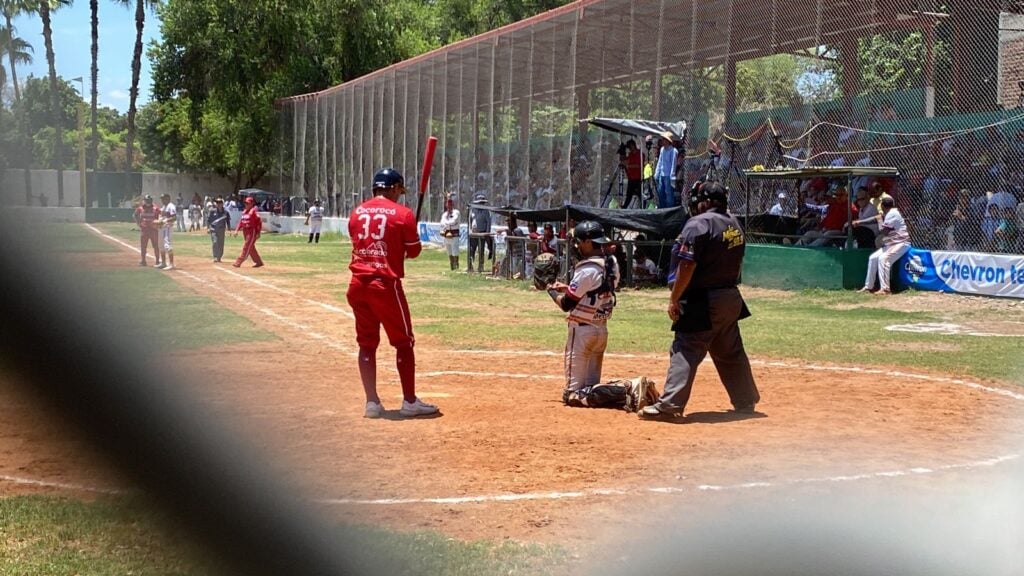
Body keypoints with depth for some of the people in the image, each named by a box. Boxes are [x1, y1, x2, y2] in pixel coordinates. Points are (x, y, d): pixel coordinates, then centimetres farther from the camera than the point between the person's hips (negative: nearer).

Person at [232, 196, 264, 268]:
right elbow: (241, 221, 17)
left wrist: (258, 233, -18)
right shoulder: (244, 211, 14)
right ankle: (258, 262, 23)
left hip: (252, 231, -9)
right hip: (245, 231, 9)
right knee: (251, 248, 13)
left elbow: (259, 222, -15)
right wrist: (237, 230, 8)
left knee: (246, 247, -10)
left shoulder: (254, 211, -11)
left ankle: (238, 262, -13)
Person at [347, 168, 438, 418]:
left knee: (366, 343, 11)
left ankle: (372, 403, 9)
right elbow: (414, 251, 1)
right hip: (386, 284, -5)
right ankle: (410, 402, 11)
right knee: (403, 342, 8)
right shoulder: (403, 214, -5)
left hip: (358, 283, 5)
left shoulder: (356, 212, 9)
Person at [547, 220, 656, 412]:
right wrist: (567, 288, 17)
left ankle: (625, 390, -24)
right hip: (602, 329, 8)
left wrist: (553, 291, 5)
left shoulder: (587, 270, -19)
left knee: (574, 394, -6)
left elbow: (566, 304, -14)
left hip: (582, 330, -8)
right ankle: (632, 388, -7)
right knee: (591, 386, 17)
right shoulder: (611, 264, 6)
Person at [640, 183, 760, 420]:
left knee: (686, 351, -10)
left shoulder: (699, 224, -13)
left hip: (703, 301, -8)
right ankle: (745, 402, 27)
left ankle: (669, 405, -15)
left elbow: (687, 266, -18)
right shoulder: (735, 225, 11)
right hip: (731, 298, 8)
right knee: (731, 352, 19)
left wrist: (674, 299, -13)